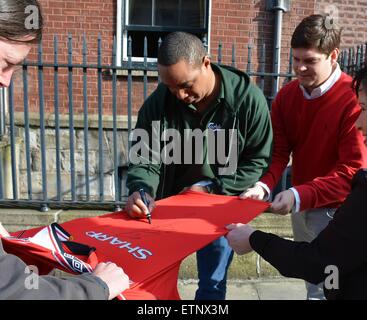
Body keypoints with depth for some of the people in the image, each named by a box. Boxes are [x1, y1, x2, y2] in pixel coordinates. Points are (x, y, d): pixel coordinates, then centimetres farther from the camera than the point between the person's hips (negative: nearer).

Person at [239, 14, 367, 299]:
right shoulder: (286, 95, -1)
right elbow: (278, 150, -5)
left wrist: (299, 195, -33)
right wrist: (264, 185, -23)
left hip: (335, 209, -5)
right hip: (300, 206, 6)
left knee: (324, 285, 4)